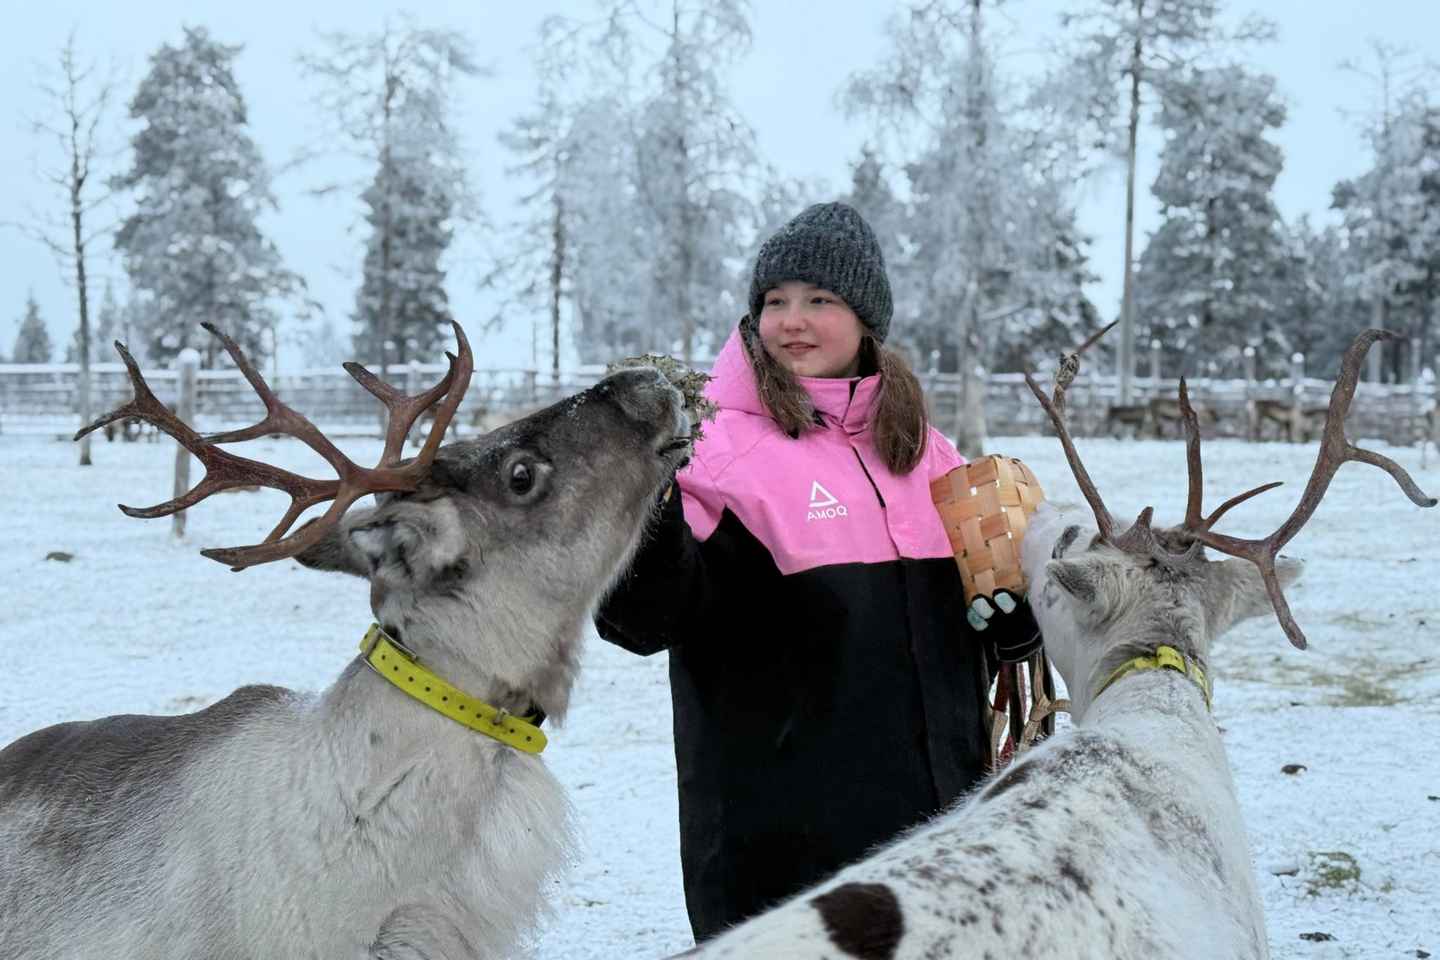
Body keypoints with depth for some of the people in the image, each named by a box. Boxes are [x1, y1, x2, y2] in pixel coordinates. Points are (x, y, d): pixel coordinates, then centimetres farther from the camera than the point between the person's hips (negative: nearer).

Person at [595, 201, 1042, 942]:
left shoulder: (921, 449, 11)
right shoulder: (721, 445, -8)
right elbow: (645, 620, -19)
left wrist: (1016, 607, 0)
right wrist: (648, 510, -36)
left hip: (934, 813, 6)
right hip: (778, 823, -6)